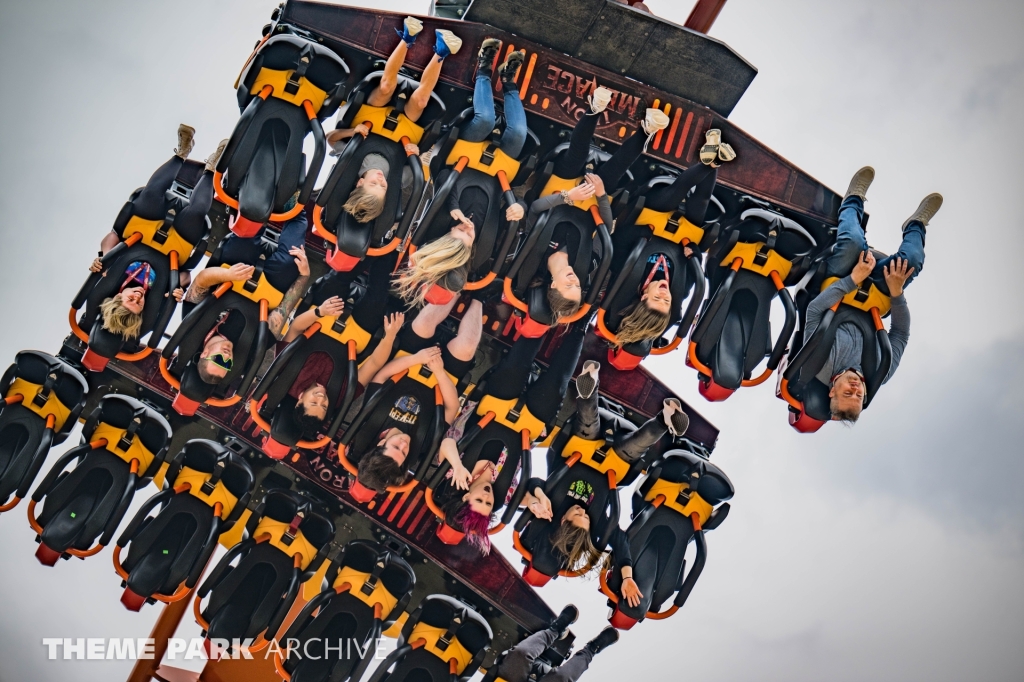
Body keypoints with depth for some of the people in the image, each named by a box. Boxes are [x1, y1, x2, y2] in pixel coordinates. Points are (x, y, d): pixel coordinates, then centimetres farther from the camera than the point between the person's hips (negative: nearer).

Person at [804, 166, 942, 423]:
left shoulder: (820, 366, -38)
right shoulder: (878, 377, -30)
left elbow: (814, 311, -39)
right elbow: (901, 333, -18)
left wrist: (853, 279, -42)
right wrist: (896, 292, -28)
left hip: (830, 299, 0)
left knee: (853, 243, -24)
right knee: (912, 260, -17)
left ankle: (854, 201, 13)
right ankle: (915, 226, 21)